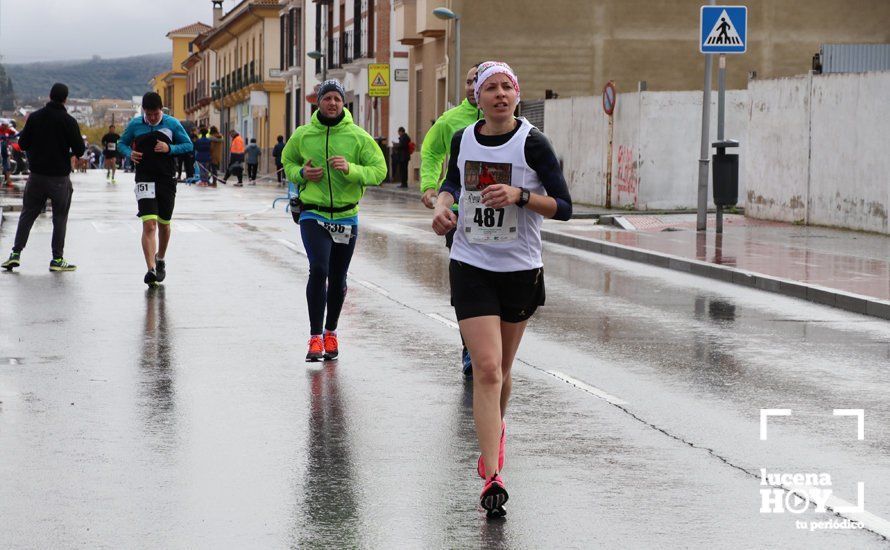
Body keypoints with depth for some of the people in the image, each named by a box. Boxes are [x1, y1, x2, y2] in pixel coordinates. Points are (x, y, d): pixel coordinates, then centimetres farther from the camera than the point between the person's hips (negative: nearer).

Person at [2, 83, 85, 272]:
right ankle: (57, 259, 5)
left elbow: (23, 143, 4)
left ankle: (16, 253, 4)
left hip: (36, 175, 3)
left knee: (27, 214, 11)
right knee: (60, 217, 6)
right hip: (60, 177, -3)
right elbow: (79, 149, -9)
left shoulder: (34, 117, -1)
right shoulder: (68, 121, -10)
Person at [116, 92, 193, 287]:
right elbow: (121, 143, 14)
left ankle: (160, 259, 39)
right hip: (144, 180, -1)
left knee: (164, 224, 14)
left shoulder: (172, 124, 0)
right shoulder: (135, 125, 1)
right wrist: (130, 153, -8)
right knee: (149, 224, -15)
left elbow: (188, 145, 6)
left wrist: (170, 148, -12)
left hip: (167, 180, 1)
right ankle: (151, 269, -20)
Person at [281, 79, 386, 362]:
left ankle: (331, 333, 32)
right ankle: (315, 338, -14)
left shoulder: (358, 136, -4)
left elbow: (379, 170, -6)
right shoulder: (302, 135, -1)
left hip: (346, 216, 1)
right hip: (313, 214, -1)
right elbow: (287, 161, 15)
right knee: (318, 269, -19)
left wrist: (350, 169, -23)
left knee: (338, 278, 12)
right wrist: (301, 173, -7)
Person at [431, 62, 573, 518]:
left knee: (500, 370, 14)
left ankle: (495, 431, 47)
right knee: (486, 368, -13)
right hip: (471, 267, 0)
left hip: (521, 269, 0)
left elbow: (563, 206, -9)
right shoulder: (462, 139, 1)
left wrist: (520, 195, -24)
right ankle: (492, 478, -16)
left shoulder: (532, 143, -9)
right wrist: (443, 204, 0)